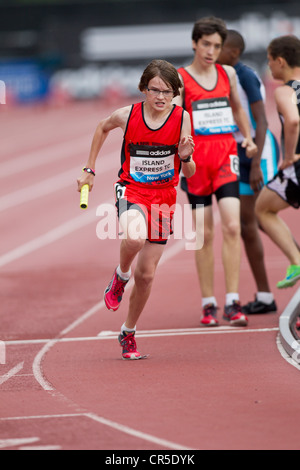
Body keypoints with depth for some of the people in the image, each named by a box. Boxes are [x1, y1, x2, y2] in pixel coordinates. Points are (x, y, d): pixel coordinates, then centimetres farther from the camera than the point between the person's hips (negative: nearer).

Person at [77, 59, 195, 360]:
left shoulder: (182, 118, -8)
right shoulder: (127, 116, -9)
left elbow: (189, 174, -5)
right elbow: (103, 128, 15)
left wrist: (186, 157, -28)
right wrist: (90, 169, 16)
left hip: (163, 198, 2)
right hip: (131, 191, -2)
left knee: (146, 273, 7)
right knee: (135, 237, -37)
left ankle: (128, 333, 29)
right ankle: (121, 276, -2)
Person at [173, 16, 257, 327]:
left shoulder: (228, 74, 11)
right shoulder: (180, 78, 0)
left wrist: (248, 138, 13)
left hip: (226, 155, 2)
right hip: (196, 158, -2)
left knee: (231, 226, -12)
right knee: (204, 233, 0)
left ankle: (232, 302, -11)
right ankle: (208, 304, 9)